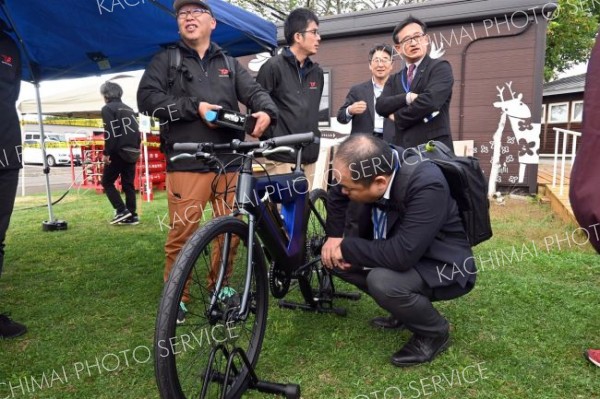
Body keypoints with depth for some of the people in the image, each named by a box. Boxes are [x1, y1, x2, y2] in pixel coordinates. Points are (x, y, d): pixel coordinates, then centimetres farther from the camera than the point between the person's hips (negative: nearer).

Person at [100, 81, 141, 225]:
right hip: (132, 152, 7)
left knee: (107, 182, 4)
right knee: (128, 184, 9)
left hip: (118, 152, -7)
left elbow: (111, 133, -15)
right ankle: (132, 215, 6)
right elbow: (136, 131, 17)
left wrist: (106, 152, -14)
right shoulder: (128, 109, 20)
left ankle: (121, 211, -6)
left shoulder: (108, 109, -3)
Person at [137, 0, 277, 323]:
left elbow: (255, 91, 8)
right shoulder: (166, 60, 11)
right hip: (187, 164, -3)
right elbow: (147, 97, -1)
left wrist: (266, 112, -16)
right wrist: (194, 107, -12)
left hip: (229, 163, 3)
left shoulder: (229, 64, 20)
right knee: (182, 232, -5)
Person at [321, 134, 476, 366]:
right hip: (402, 250, 7)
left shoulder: (427, 186, -35)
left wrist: (346, 247, -27)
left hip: (444, 266, -7)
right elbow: (336, 195, 4)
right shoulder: (377, 162, -16)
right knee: (333, 257, -5)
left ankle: (434, 332, -2)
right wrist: (334, 237, -6)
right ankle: (405, 309, 12)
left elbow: (401, 255, -40)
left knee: (382, 282, -34)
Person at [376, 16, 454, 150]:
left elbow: (430, 100, -15)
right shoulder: (394, 80, 18)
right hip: (403, 149, 5)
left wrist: (398, 117, -2)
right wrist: (407, 97, -16)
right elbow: (381, 106, 1)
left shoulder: (440, 67, 2)